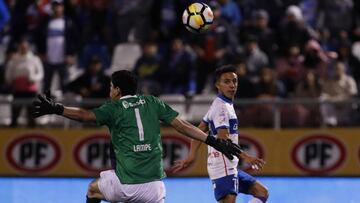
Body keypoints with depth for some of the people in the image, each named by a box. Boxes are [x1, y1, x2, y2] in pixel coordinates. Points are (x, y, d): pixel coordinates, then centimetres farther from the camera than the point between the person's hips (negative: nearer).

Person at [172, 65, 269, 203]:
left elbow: (198, 132, 20)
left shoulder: (219, 105, 18)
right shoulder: (222, 106, -12)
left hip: (229, 167, 10)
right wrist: (245, 157, -29)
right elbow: (223, 140, -23)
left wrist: (191, 157, 16)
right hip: (223, 167, -10)